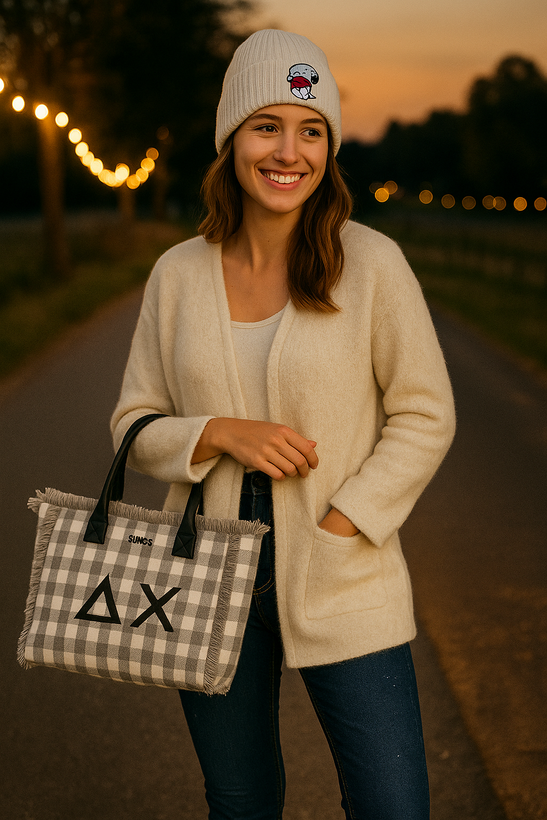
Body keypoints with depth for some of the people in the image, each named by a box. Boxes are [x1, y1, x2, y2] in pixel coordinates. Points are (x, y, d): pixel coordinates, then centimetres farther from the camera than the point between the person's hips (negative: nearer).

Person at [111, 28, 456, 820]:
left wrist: (330, 532, -13)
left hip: (343, 584, -2)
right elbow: (135, 425, 5)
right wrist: (223, 434, -15)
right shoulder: (178, 274, 0)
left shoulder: (372, 263, -8)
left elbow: (424, 418, -4)